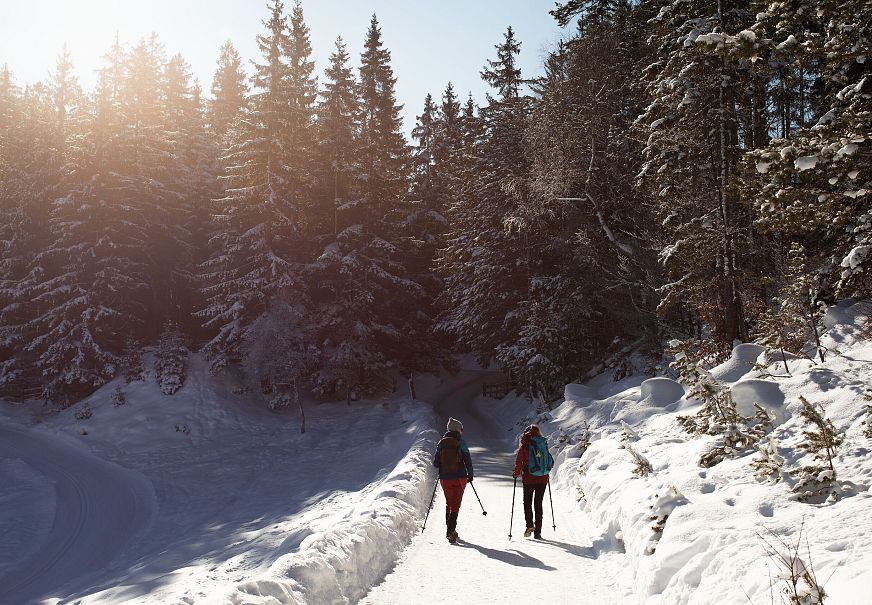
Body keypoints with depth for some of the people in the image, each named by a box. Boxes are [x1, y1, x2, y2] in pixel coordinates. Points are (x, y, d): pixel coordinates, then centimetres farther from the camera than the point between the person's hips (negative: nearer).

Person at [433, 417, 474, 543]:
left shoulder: (441, 443, 3)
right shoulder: (460, 442, -8)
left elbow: (435, 463, 4)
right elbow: (468, 461, -9)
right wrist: (470, 475, 6)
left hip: (445, 479, 4)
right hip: (459, 478, -4)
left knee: (449, 504, 19)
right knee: (456, 505, 0)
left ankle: (450, 530, 23)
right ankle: (450, 530, -15)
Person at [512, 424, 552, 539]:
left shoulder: (525, 445, -7)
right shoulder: (544, 444, 3)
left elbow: (519, 461, -12)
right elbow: (551, 461, 7)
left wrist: (516, 473, 4)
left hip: (529, 479, -3)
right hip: (542, 479, 3)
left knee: (527, 502, 13)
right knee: (538, 504, 11)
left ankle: (530, 525, -7)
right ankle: (537, 532, 10)